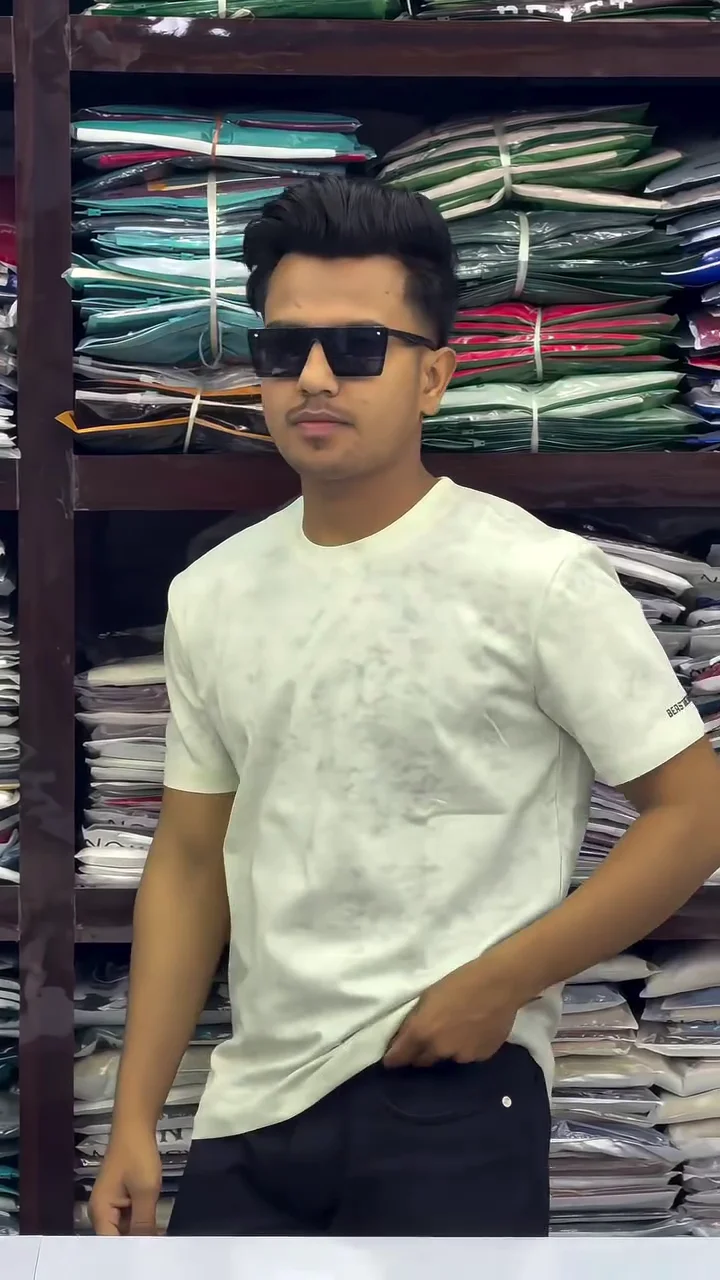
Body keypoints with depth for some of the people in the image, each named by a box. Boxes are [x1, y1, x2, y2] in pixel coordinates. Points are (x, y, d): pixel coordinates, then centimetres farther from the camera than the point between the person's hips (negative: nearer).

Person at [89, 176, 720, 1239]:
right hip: (250, 1110, 5)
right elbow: (191, 861, 13)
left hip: (447, 1102, -5)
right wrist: (134, 1121, 8)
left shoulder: (538, 579, -8)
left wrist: (500, 982, -13)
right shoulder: (210, 598, 8)